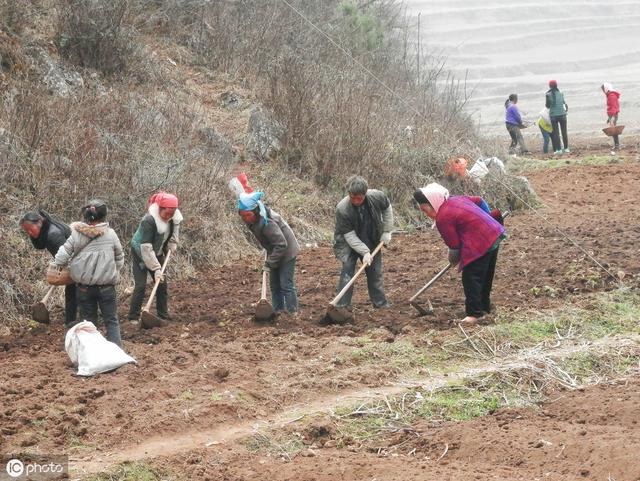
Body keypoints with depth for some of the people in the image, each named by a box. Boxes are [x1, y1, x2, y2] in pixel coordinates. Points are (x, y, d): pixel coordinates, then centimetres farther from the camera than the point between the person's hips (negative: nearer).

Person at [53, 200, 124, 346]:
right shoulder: (111, 234, -6)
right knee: (111, 321, 8)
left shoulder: (76, 235, -8)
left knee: (88, 321, 13)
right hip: (106, 286, -1)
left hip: (84, 287, 1)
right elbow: (120, 259, 4)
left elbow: (61, 258, -8)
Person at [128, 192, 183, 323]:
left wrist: (171, 246, -5)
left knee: (162, 284, 5)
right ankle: (133, 317, -4)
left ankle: (163, 315, 15)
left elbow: (175, 230, 11)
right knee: (140, 285, -11)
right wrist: (156, 268, -34)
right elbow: (146, 247, -33)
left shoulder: (174, 217, -14)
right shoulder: (149, 220, -34)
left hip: (157, 253, 6)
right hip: (140, 253, -6)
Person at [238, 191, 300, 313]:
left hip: (286, 252, -9)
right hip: (275, 253, 9)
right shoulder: (254, 220, -8)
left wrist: (270, 262, -27)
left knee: (286, 285, -8)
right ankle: (278, 311, 24)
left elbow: (281, 244, -33)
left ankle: (292, 312, -1)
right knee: (274, 284, 15)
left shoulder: (267, 223, -35)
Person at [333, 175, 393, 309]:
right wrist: (364, 252, -30)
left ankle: (381, 305, 22)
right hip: (349, 243, -3)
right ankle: (342, 307, -13)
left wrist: (386, 231, -1)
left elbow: (387, 208, 2)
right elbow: (349, 235, -25)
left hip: (371, 242, 3)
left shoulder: (377, 197, -22)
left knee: (375, 273, 10)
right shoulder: (342, 209, -30)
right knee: (347, 271, -15)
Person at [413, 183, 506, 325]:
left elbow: (454, 245, -9)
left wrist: (454, 260, 10)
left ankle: (474, 312, -5)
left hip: (480, 245, -10)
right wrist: (487, 219, 32)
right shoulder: (456, 200, 11)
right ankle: (485, 306, 33)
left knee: (471, 278, -4)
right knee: (485, 276, 21)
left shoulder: (443, 218, -14)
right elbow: (480, 201, 23)